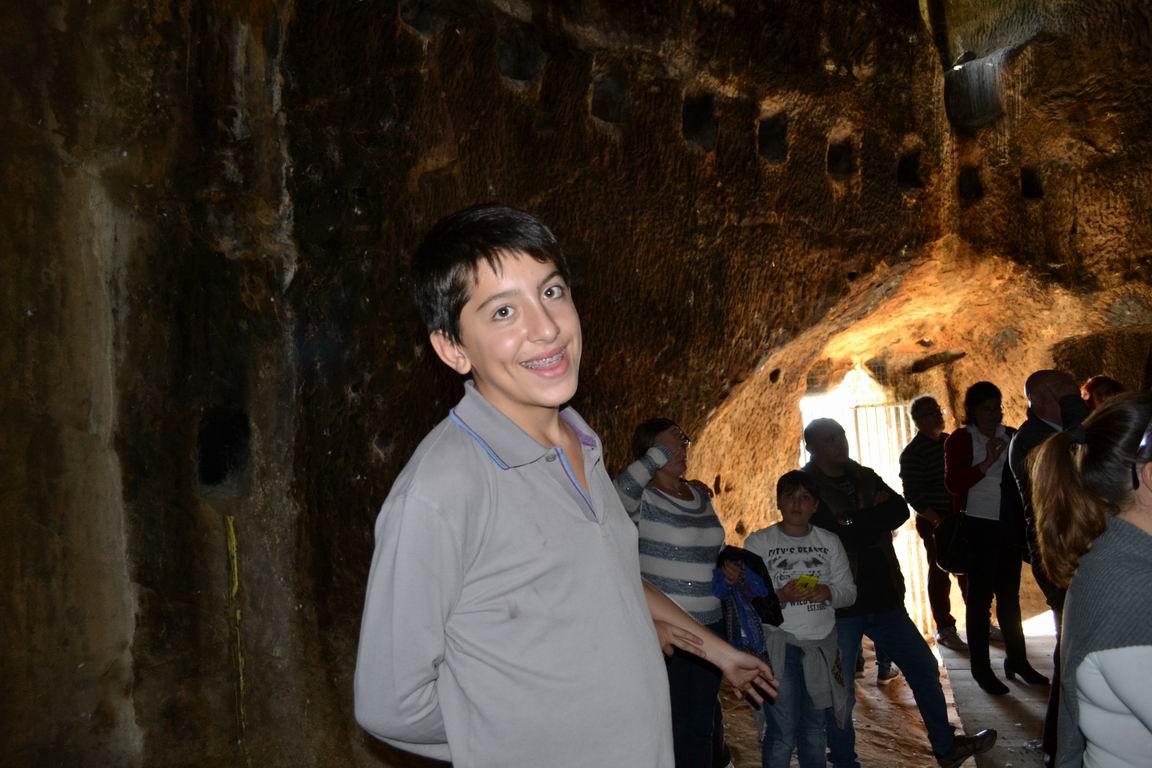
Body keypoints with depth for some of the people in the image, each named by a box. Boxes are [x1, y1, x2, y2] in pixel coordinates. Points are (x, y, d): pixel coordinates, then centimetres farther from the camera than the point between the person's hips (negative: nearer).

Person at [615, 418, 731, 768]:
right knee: (680, 722, 5)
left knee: (704, 715, 19)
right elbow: (622, 489, -37)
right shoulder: (642, 499, -12)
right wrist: (662, 451, -28)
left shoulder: (701, 496, 10)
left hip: (710, 623, 6)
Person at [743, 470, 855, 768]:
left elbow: (849, 591, 8)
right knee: (783, 733, -7)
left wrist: (828, 592, -13)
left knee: (814, 729, 13)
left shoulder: (829, 542, 10)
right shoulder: (758, 542, -1)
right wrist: (780, 597, -23)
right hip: (778, 643, -4)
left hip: (821, 644, 4)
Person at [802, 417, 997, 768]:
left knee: (923, 667, 16)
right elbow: (839, 536, -23)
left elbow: (900, 511, -6)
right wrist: (877, 515, -10)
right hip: (838, 604, -6)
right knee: (840, 694, 3)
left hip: (881, 596, 6)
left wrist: (862, 524, -19)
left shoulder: (865, 478, 8)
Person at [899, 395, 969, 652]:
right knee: (940, 574, 1)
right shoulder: (913, 452, -11)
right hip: (933, 522, -6)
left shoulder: (950, 441, 9)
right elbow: (913, 495, -12)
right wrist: (938, 522, -17)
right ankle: (944, 629, 11)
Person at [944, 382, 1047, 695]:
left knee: (1010, 595, 14)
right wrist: (988, 462, -23)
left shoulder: (1012, 436, 8)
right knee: (980, 597, 0)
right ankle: (981, 668, 9)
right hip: (978, 527, -5)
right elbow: (953, 483, -18)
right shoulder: (960, 440, -6)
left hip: (1010, 526, 5)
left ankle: (1017, 661, 25)